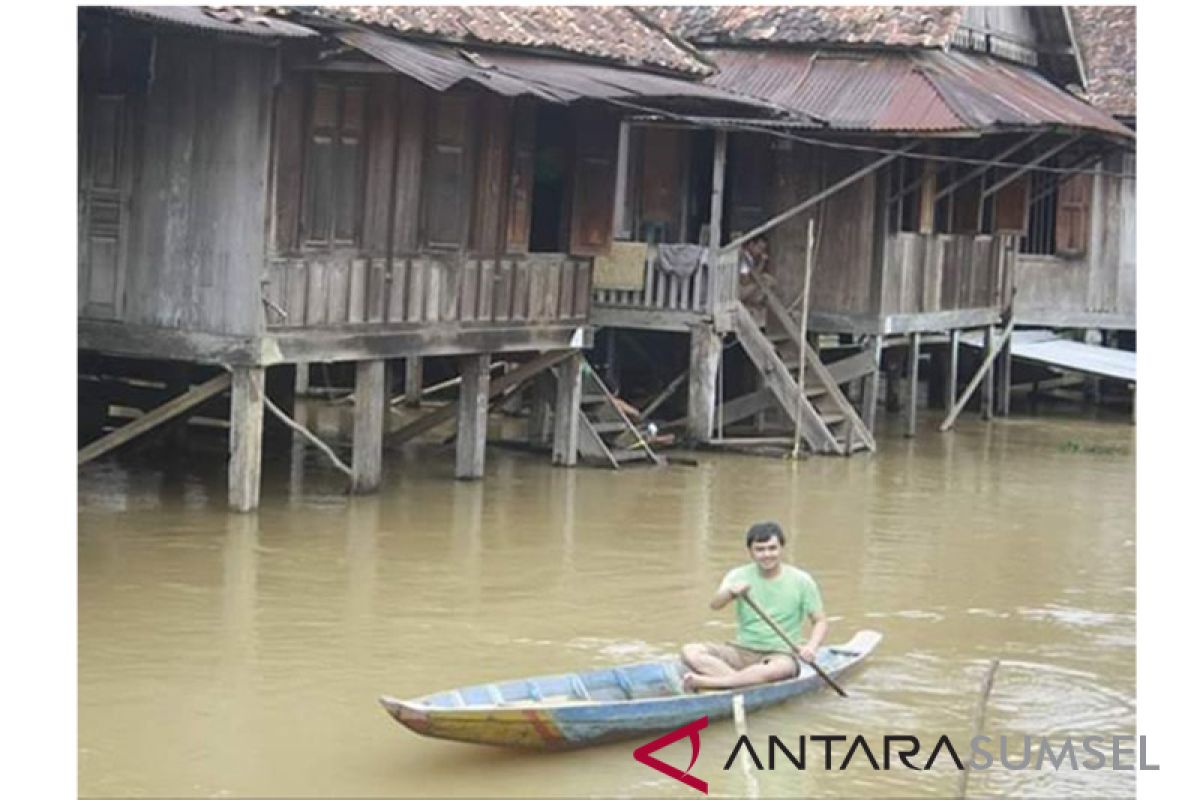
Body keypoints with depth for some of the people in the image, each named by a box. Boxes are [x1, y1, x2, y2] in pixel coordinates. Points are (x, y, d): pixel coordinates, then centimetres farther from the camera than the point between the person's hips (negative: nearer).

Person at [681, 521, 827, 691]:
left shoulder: (801, 580, 0)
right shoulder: (739, 575, 2)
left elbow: (820, 622, 3)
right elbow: (714, 605, -15)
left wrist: (811, 647, -18)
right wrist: (730, 592, -39)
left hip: (781, 653, -3)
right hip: (742, 651, 3)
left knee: (780, 668, -41)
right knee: (690, 652, -21)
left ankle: (702, 681, -37)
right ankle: (740, 682, -34)